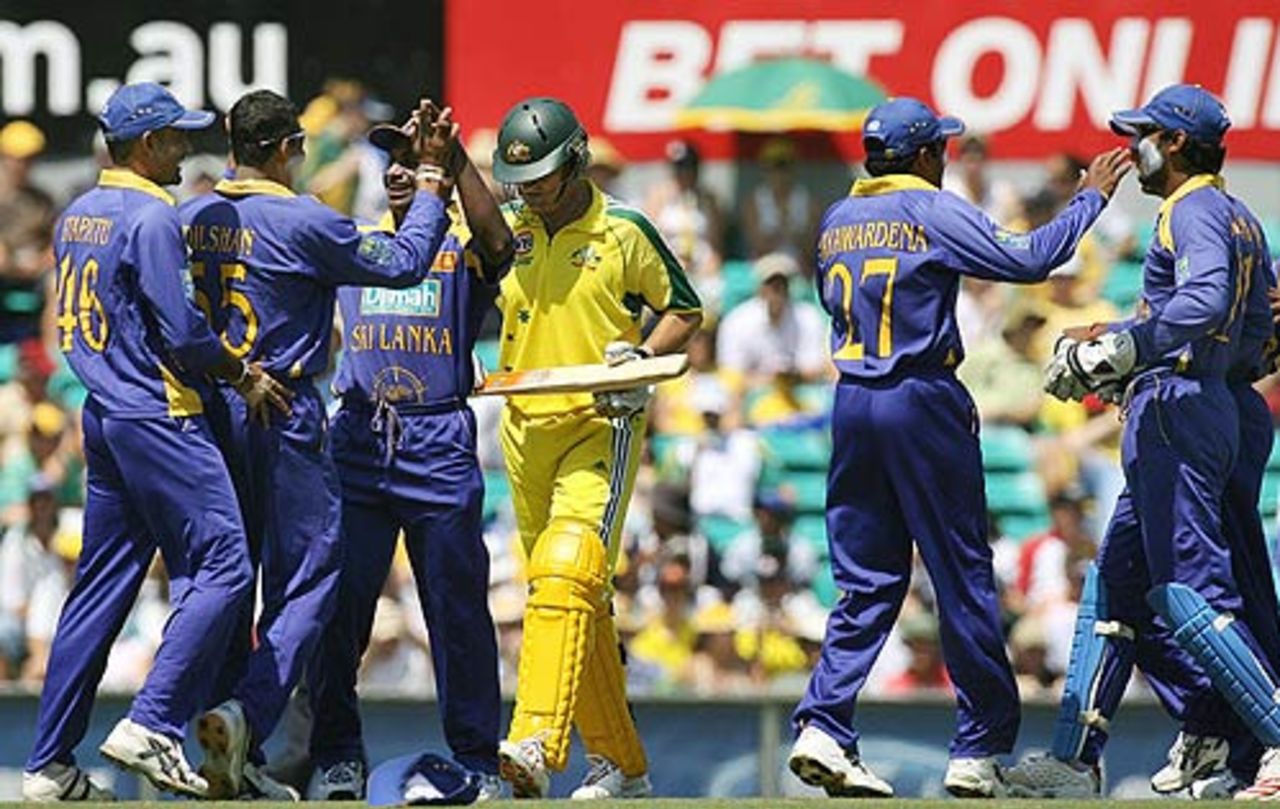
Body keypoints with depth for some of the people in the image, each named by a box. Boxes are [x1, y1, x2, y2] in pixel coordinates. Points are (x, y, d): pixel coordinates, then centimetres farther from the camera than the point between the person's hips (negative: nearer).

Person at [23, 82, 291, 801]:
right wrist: (244, 376, -2)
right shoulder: (152, 219, -13)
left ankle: (50, 767, 9)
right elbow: (182, 332, -16)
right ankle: (151, 726, -15)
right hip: (159, 418, -9)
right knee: (222, 565, -8)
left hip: (104, 416, 9)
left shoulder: (77, 216, 15)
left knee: (101, 587, 11)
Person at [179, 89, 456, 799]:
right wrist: (432, 180, -1)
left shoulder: (193, 218, 5)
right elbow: (405, 262, -9)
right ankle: (248, 714, -19)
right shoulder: (302, 222, -13)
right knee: (308, 577, 0)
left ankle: (233, 763, 10)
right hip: (282, 414, -6)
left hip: (209, 412, 6)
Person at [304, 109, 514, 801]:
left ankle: (477, 762, 8)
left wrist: (454, 157, -24)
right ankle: (338, 757, 7)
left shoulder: (464, 245, 4)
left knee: (457, 606, 0)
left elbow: (496, 242, -18)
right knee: (340, 601, -1)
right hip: (357, 439, 3)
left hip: (439, 445, -3)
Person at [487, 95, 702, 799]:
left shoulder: (623, 232, -2)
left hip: (600, 426, -6)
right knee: (580, 602, 11)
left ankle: (535, 745, -35)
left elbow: (684, 310, 6)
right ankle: (621, 765, 20)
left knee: (564, 576, -23)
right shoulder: (508, 235, 10)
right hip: (526, 429, 6)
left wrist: (641, 358, -11)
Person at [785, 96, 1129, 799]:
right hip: (923, 403, -6)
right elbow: (1028, 260, -15)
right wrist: (1090, 198, -4)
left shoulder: (837, 222, 11)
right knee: (962, 577, 1)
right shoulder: (933, 212, -8)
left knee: (868, 582, 8)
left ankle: (823, 727, -9)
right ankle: (980, 750, 1)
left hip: (852, 402, 6)